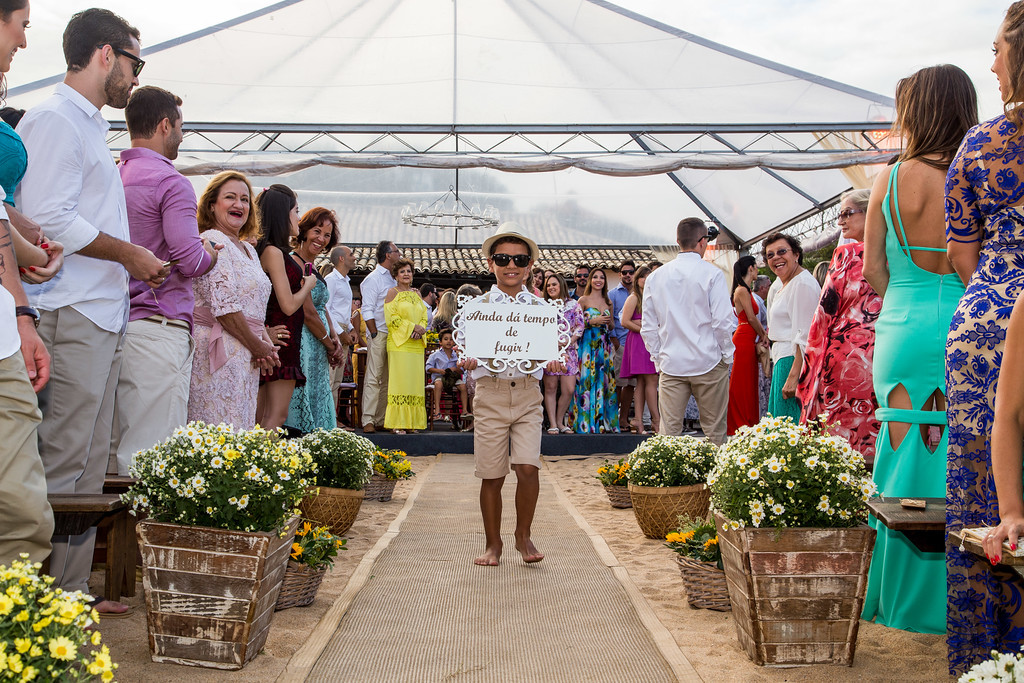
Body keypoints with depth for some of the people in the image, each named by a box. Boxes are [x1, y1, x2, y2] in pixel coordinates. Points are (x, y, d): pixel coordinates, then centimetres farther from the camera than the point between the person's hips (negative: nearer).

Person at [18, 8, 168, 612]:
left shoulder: (89, 127, 24)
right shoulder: (55, 120, -7)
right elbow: (49, 220, -17)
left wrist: (134, 263, 15)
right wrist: (131, 254, -8)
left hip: (104, 317, 10)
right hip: (73, 317, -10)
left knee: (90, 466, 10)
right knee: (60, 465, -8)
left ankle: (73, 590, 16)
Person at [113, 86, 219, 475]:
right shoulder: (171, 182, -9)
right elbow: (189, 261, -16)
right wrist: (211, 255, 5)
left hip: (118, 323, 8)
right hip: (158, 329, -8)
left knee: (121, 444, 11)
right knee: (152, 455, -6)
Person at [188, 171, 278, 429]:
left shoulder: (249, 250, 20)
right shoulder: (212, 242, -9)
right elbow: (224, 306, -18)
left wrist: (268, 344, 4)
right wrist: (258, 347, -11)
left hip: (246, 358, 9)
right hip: (220, 352, -9)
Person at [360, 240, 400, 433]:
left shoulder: (393, 280, 18)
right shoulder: (373, 279, -4)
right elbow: (367, 310, -9)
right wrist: (375, 334, -14)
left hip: (393, 335, 7)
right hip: (378, 334, -7)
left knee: (388, 379, 7)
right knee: (374, 377, -10)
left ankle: (381, 420, 10)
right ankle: (368, 420, -10)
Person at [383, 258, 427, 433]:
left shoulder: (417, 294, 19)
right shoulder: (392, 292, 2)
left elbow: (424, 316, 16)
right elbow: (391, 317, -8)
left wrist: (420, 330, -5)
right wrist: (413, 327, -12)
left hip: (416, 344, 6)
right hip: (399, 343, -6)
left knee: (415, 382, 2)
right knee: (400, 381, -9)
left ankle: (412, 421, 6)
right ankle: (398, 424, -9)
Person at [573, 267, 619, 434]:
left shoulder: (608, 302, 16)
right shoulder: (583, 300, 2)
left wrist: (608, 322, 1)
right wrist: (593, 321, -13)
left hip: (604, 346, 4)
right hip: (588, 344, -4)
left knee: (603, 382, 0)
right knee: (587, 381, -8)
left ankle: (603, 422, 3)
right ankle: (586, 423, -6)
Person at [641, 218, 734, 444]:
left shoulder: (655, 277, 7)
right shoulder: (711, 274, -6)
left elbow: (648, 327, 8)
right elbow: (723, 321, -9)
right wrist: (727, 355, 3)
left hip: (670, 365, 3)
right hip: (708, 362, -3)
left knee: (669, 432, 2)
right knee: (714, 431, 5)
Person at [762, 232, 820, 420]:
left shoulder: (803, 284, -13)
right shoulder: (782, 282, 20)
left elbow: (806, 336, -20)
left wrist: (793, 376, -25)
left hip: (795, 361, -11)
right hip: (784, 359, 11)